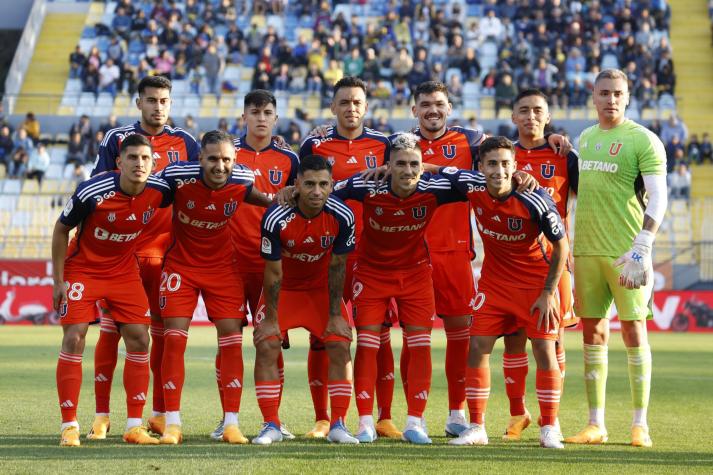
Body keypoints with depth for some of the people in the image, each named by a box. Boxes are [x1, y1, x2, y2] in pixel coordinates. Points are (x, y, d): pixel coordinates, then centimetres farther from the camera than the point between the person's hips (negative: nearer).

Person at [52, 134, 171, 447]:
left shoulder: (159, 191, -16)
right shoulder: (92, 193, -25)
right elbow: (61, 230, -10)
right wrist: (58, 281, -9)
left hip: (125, 271, 4)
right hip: (83, 267, -4)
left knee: (139, 339, -3)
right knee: (74, 339, -12)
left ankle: (134, 426, 4)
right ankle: (69, 427, -5)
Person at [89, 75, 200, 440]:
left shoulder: (185, 143, 9)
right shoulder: (116, 139, 4)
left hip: (166, 249, 2)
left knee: (164, 330, 4)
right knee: (110, 328, -3)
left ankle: (160, 414, 11)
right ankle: (101, 415, 2)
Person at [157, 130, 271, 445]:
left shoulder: (243, 180, -15)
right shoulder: (178, 176, -22)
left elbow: (257, 197, 9)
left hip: (222, 267, 2)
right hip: (180, 264, -2)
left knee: (232, 341, -5)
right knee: (174, 339, -8)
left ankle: (231, 424, 2)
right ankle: (172, 424, -1)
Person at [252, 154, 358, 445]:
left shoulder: (342, 216, -24)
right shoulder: (276, 218, -30)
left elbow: (337, 266, -12)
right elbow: (273, 271, -19)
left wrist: (335, 314, -8)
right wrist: (271, 319, -14)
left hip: (322, 286, 1)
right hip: (284, 287, -1)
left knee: (340, 345, -10)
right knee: (266, 345, -13)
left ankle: (338, 425, -2)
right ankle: (271, 425, -3)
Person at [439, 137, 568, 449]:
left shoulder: (535, 201, -26)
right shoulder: (472, 186, -15)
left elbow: (561, 246, -14)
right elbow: (439, 171, 4)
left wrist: (548, 292, -14)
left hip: (537, 280, -4)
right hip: (494, 280, 4)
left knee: (544, 350, -7)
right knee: (478, 347, -2)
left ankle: (549, 429, 5)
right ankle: (476, 428, 7)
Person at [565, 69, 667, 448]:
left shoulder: (643, 140, -6)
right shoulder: (585, 138, 14)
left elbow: (657, 200, -12)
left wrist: (642, 249, -21)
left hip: (625, 252, -6)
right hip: (586, 250, 6)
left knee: (633, 331, -2)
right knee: (593, 334, 6)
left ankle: (640, 424, 5)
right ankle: (595, 426, 10)